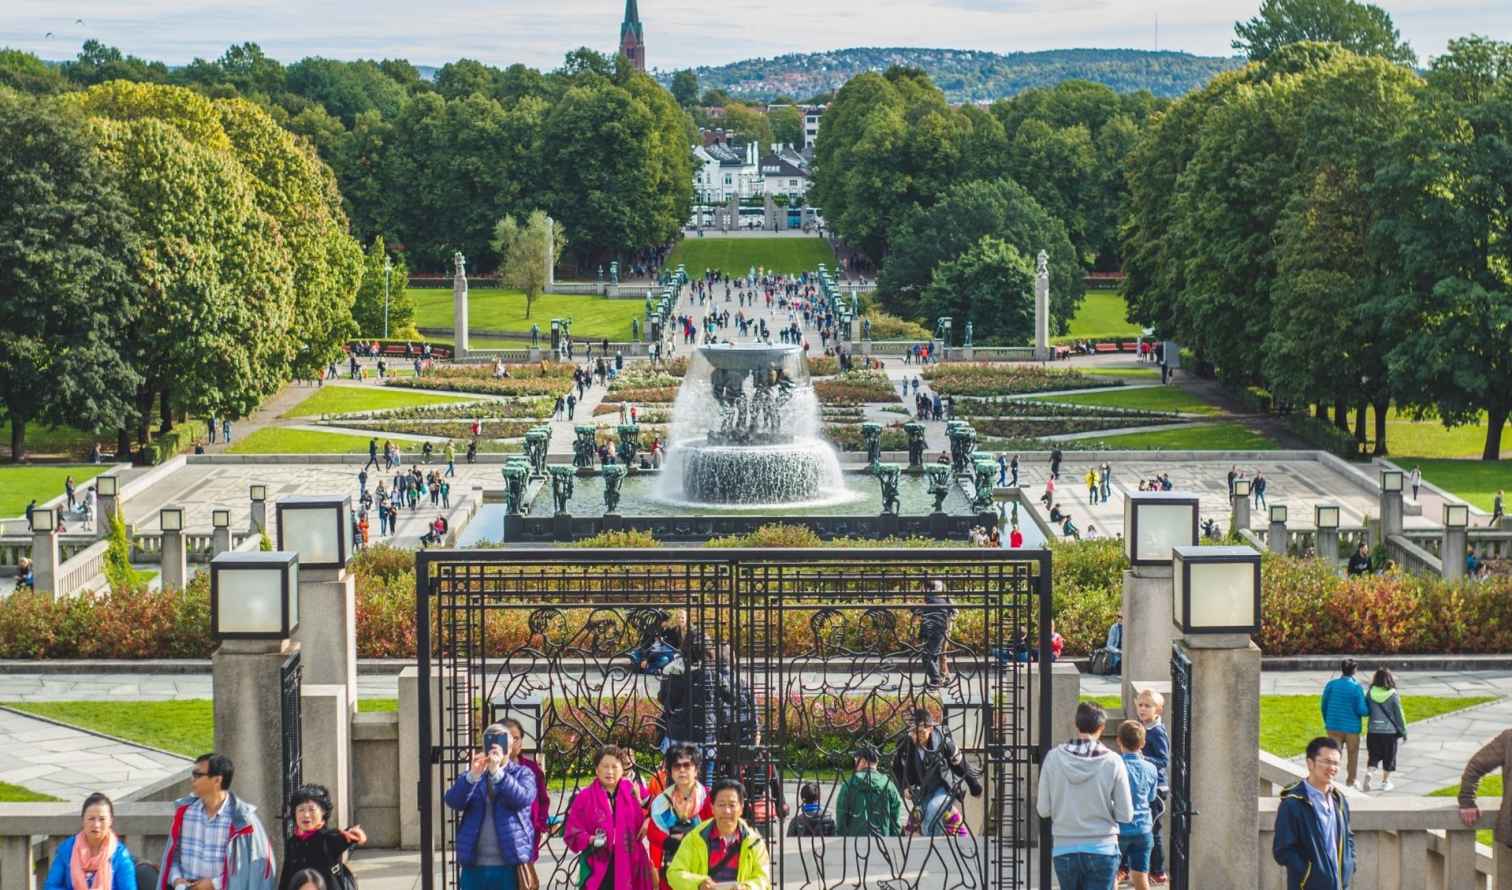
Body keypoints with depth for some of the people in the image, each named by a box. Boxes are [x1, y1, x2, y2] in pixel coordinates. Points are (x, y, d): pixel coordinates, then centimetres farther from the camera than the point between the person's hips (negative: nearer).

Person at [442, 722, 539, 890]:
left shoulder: (522, 774, 5)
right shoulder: (472, 774, 12)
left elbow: (523, 798, -15)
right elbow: (452, 801, -5)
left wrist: (497, 772, -24)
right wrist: (472, 775, -21)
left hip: (510, 865, -2)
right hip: (474, 865, 3)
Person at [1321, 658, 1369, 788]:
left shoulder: (1331, 684, -3)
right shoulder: (1356, 687, -13)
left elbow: (1324, 705, 3)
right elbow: (1361, 710, -14)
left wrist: (1326, 722, 17)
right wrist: (1369, 711, 9)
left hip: (1333, 726, 2)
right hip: (1351, 727, -2)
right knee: (1353, 753, 15)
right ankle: (1351, 781, 24)